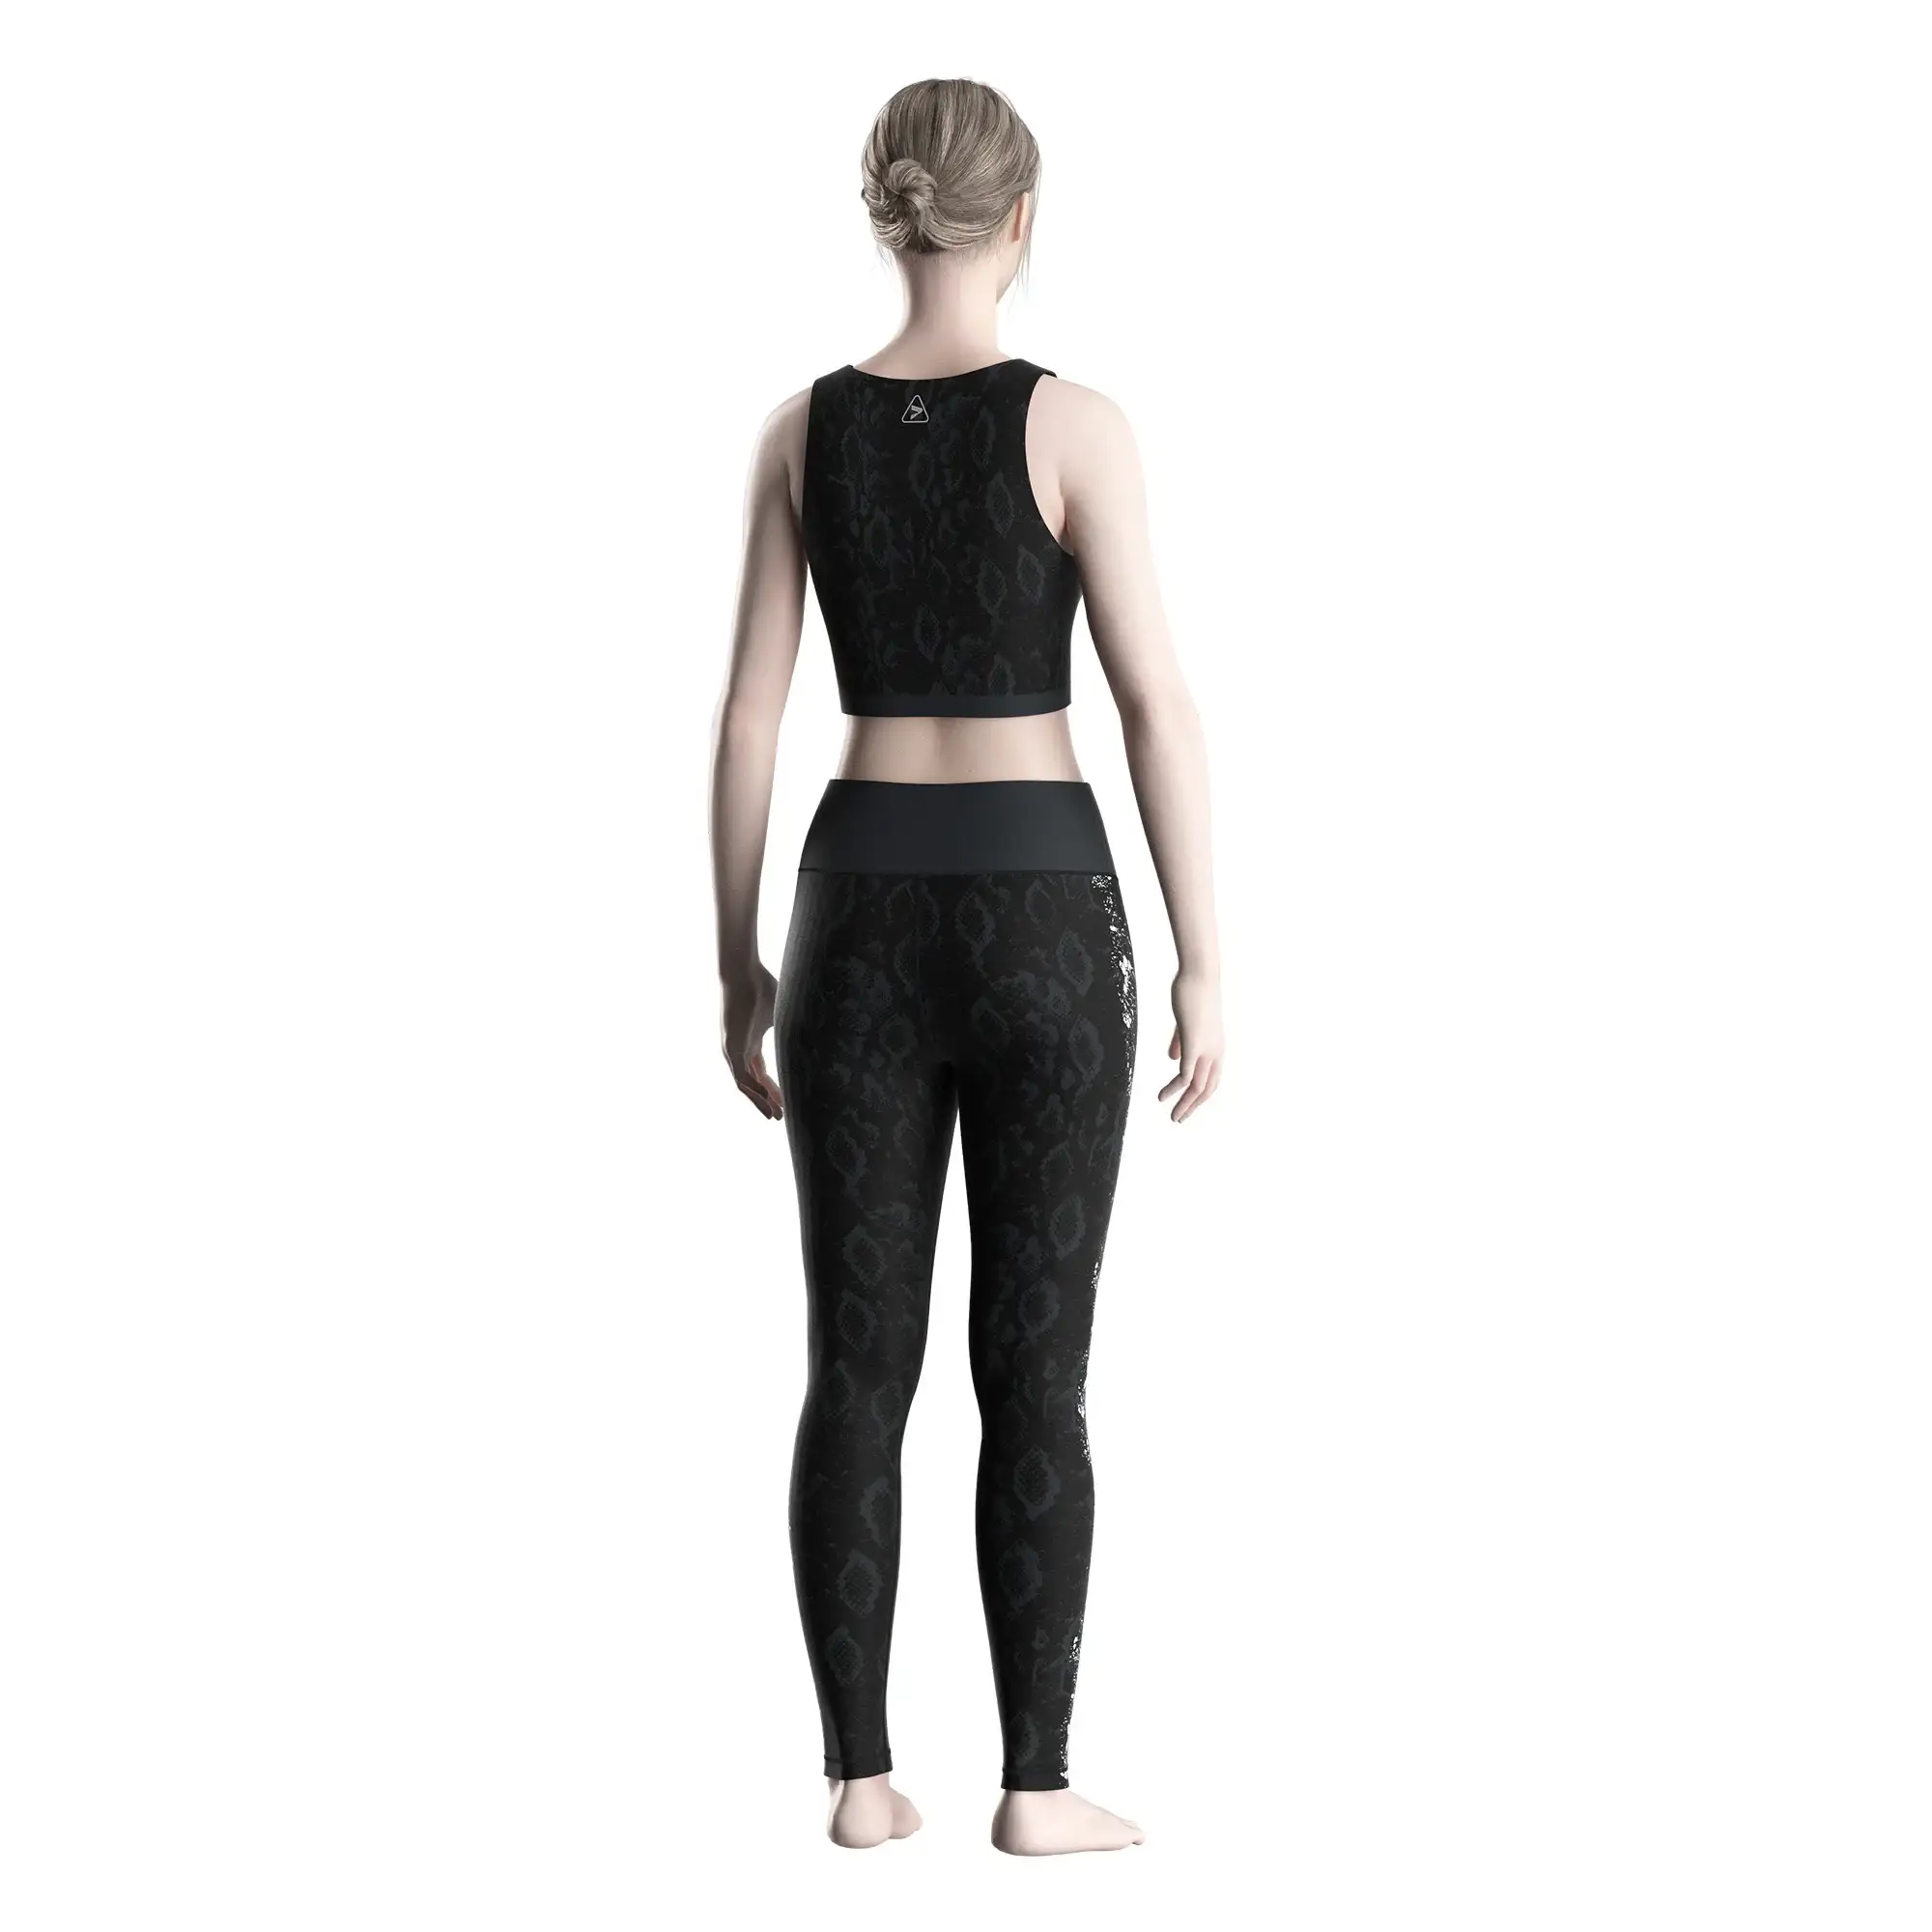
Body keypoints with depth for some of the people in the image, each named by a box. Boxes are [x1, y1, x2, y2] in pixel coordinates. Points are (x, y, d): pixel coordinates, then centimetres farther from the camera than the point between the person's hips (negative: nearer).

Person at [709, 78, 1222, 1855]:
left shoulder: (804, 429, 2)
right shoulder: (1073, 425, -8)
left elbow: (747, 715, 4)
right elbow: (1160, 710, -9)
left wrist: (738, 962, 11)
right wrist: (1204, 965, -2)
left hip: (863, 911, 3)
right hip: (1039, 911, -3)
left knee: (861, 1363, 7)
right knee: (1035, 1371, 3)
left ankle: (864, 1774, 10)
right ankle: (1036, 1784, 8)